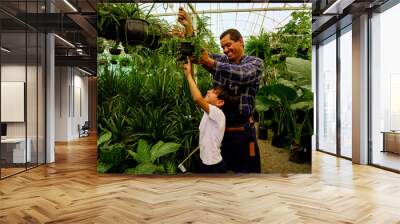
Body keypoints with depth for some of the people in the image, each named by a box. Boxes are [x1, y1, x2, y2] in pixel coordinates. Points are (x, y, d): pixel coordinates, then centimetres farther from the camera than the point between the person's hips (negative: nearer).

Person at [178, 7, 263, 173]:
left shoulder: (255, 63, -1)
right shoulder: (220, 61, 12)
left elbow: (241, 75, -22)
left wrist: (210, 62, -29)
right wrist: (189, 28, -12)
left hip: (242, 131, -4)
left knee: (245, 171, 4)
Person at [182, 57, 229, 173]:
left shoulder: (218, 114, -22)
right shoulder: (209, 111, 3)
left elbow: (197, 99, -37)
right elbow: (195, 91, 3)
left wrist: (188, 75, -28)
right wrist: (190, 71, -9)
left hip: (215, 166, -8)